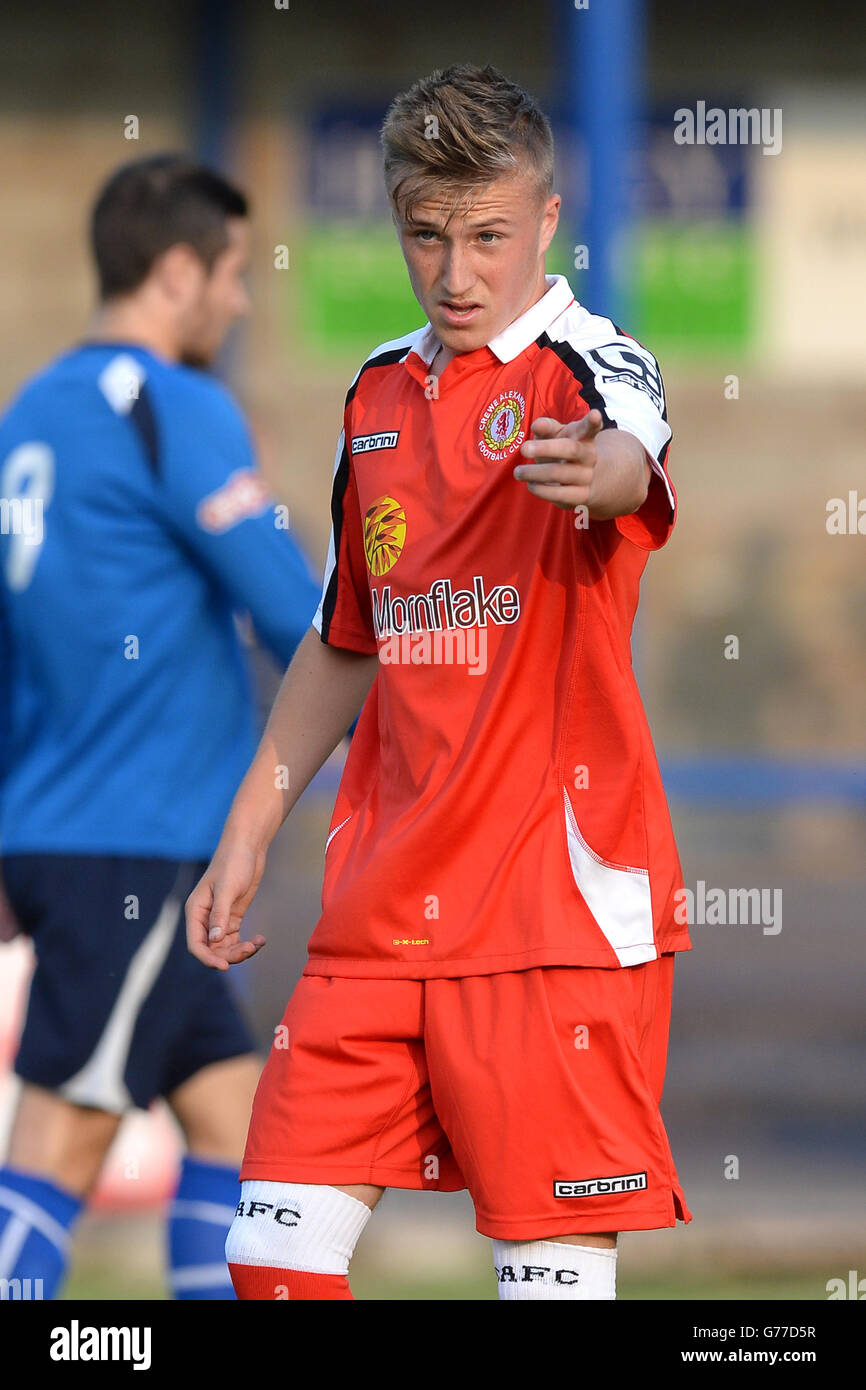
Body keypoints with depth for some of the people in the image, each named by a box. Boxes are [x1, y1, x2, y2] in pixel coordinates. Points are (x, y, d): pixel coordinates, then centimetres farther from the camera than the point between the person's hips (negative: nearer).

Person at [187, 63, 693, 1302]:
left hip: (555, 905, -6)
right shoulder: (379, 395, 14)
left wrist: (600, 469, -57)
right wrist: (252, 826, 26)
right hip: (383, 907, 6)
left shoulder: (584, 367, -7)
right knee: (278, 1244, 2)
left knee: (555, 1261, -6)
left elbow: (632, 458, -33)